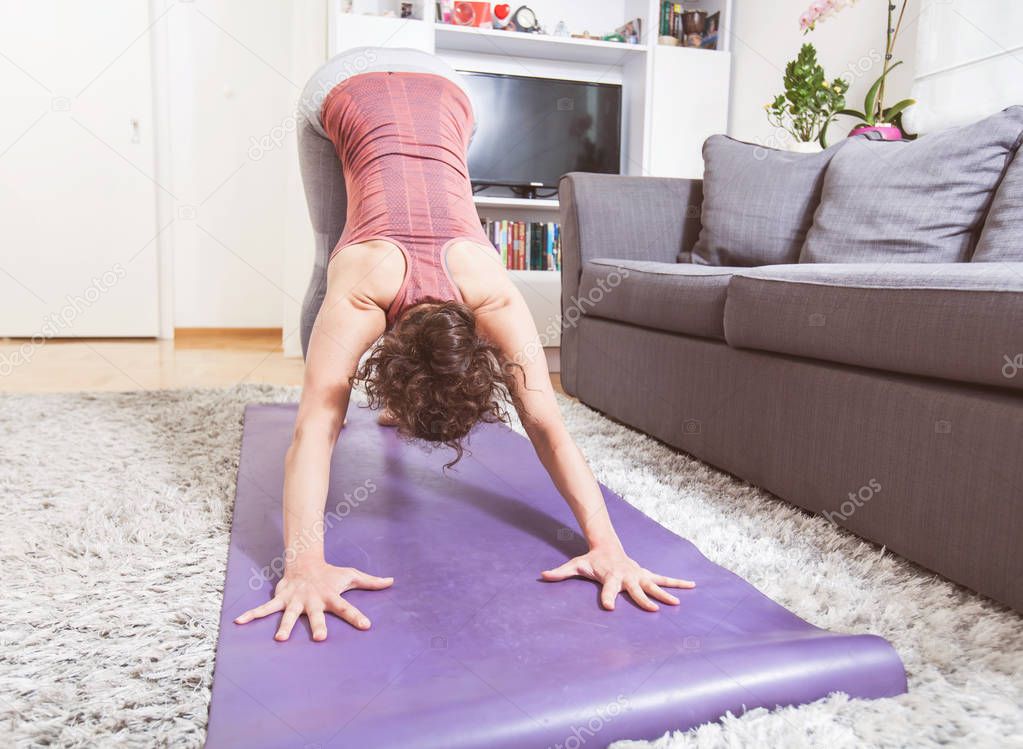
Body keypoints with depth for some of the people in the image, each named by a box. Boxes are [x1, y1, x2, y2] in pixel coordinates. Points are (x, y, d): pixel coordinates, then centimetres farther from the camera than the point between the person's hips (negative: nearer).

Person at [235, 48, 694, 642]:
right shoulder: (357, 291, -38)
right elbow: (313, 431, -43)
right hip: (343, 92, 0)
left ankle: (393, 401, 26)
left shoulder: (492, 294, -34)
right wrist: (304, 563, -55)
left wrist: (608, 547, -42)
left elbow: (549, 428, -36)